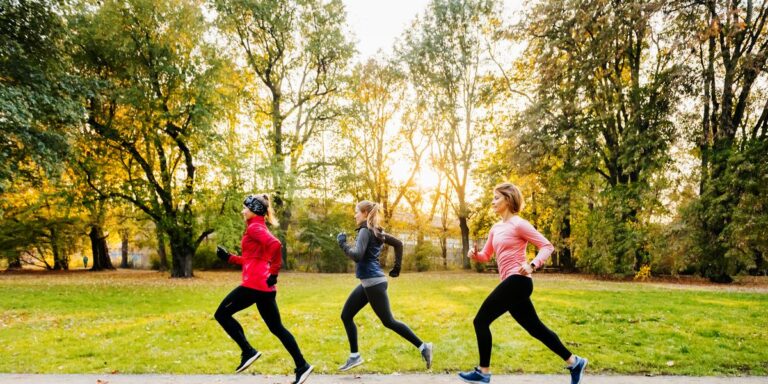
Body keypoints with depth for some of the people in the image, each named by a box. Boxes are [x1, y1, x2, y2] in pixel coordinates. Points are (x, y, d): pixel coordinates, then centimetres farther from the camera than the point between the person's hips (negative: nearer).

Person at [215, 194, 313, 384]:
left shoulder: (254, 227, -9)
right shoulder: (258, 227, 20)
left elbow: (275, 245, -28)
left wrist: (273, 273, -23)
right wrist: (228, 257, 22)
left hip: (255, 284, -9)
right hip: (263, 285, 9)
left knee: (222, 314, 6)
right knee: (276, 327, 10)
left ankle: (248, 352, 4)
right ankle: (302, 366, 9)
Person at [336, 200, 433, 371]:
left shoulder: (365, 231, -14)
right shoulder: (375, 231, 13)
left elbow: (357, 256, -26)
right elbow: (398, 243, 19)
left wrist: (343, 243, -12)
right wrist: (396, 268, 21)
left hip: (374, 283, -10)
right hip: (367, 283, 10)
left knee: (388, 321, -2)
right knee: (346, 315, 11)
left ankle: (423, 347, 6)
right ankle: (354, 356, 18)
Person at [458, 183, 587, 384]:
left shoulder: (518, 224, -9)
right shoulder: (495, 228, 15)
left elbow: (547, 246, -11)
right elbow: (486, 255, 19)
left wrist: (532, 265, -25)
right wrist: (474, 254, -2)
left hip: (517, 282, -9)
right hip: (511, 284, 9)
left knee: (481, 321, -6)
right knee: (535, 328, 14)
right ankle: (574, 362, 26)